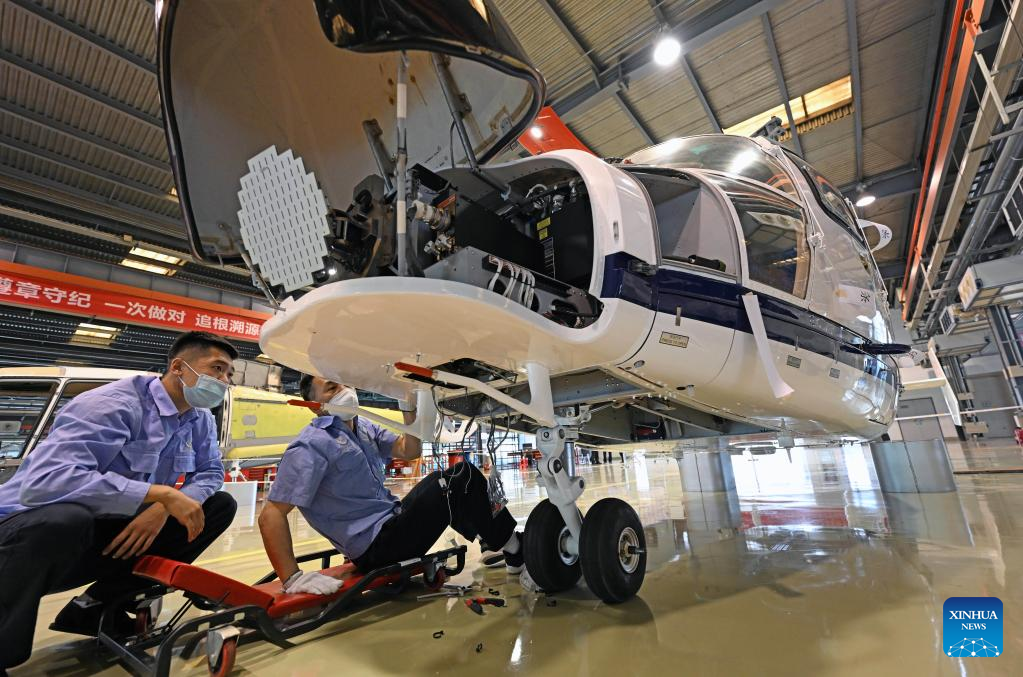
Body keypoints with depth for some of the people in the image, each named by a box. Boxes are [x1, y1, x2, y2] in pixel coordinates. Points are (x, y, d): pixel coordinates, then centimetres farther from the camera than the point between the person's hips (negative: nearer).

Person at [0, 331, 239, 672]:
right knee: (62, 520, -38)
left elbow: (210, 472, 1)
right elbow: (44, 481, -34)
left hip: (114, 533, 7)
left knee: (220, 506, -6)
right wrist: (162, 494, -36)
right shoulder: (113, 404, -24)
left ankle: (95, 606, 1)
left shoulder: (201, 420, -1)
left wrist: (163, 509, -19)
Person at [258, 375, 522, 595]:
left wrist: (409, 414, -9)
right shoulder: (312, 445, -16)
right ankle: (515, 551, 3)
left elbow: (409, 452, 6)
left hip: (393, 518, 9)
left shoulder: (364, 428, 11)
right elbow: (271, 515, -19)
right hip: (376, 547, -9)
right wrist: (293, 579, -25)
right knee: (464, 478, -14)